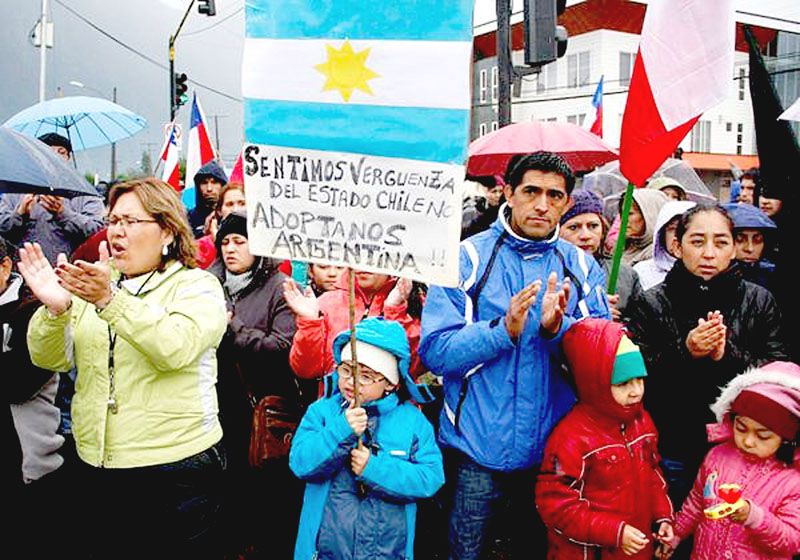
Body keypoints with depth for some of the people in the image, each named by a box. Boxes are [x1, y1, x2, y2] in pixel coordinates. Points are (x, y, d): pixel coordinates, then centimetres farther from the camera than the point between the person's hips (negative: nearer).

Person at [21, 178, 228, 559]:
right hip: (97, 468, 5)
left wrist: (110, 301, -33)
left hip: (175, 469, -5)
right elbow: (50, 358, 1)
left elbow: (176, 348, -24)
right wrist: (54, 307, -18)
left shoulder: (196, 285, -4)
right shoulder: (92, 284, 11)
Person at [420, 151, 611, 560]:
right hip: (476, 446, -2)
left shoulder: (582, 267, 3)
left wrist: (558, 328, -22)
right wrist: (504, 330, -26)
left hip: (553, 448, 3)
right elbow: (435, 352, -13)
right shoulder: (468, 258, -7)